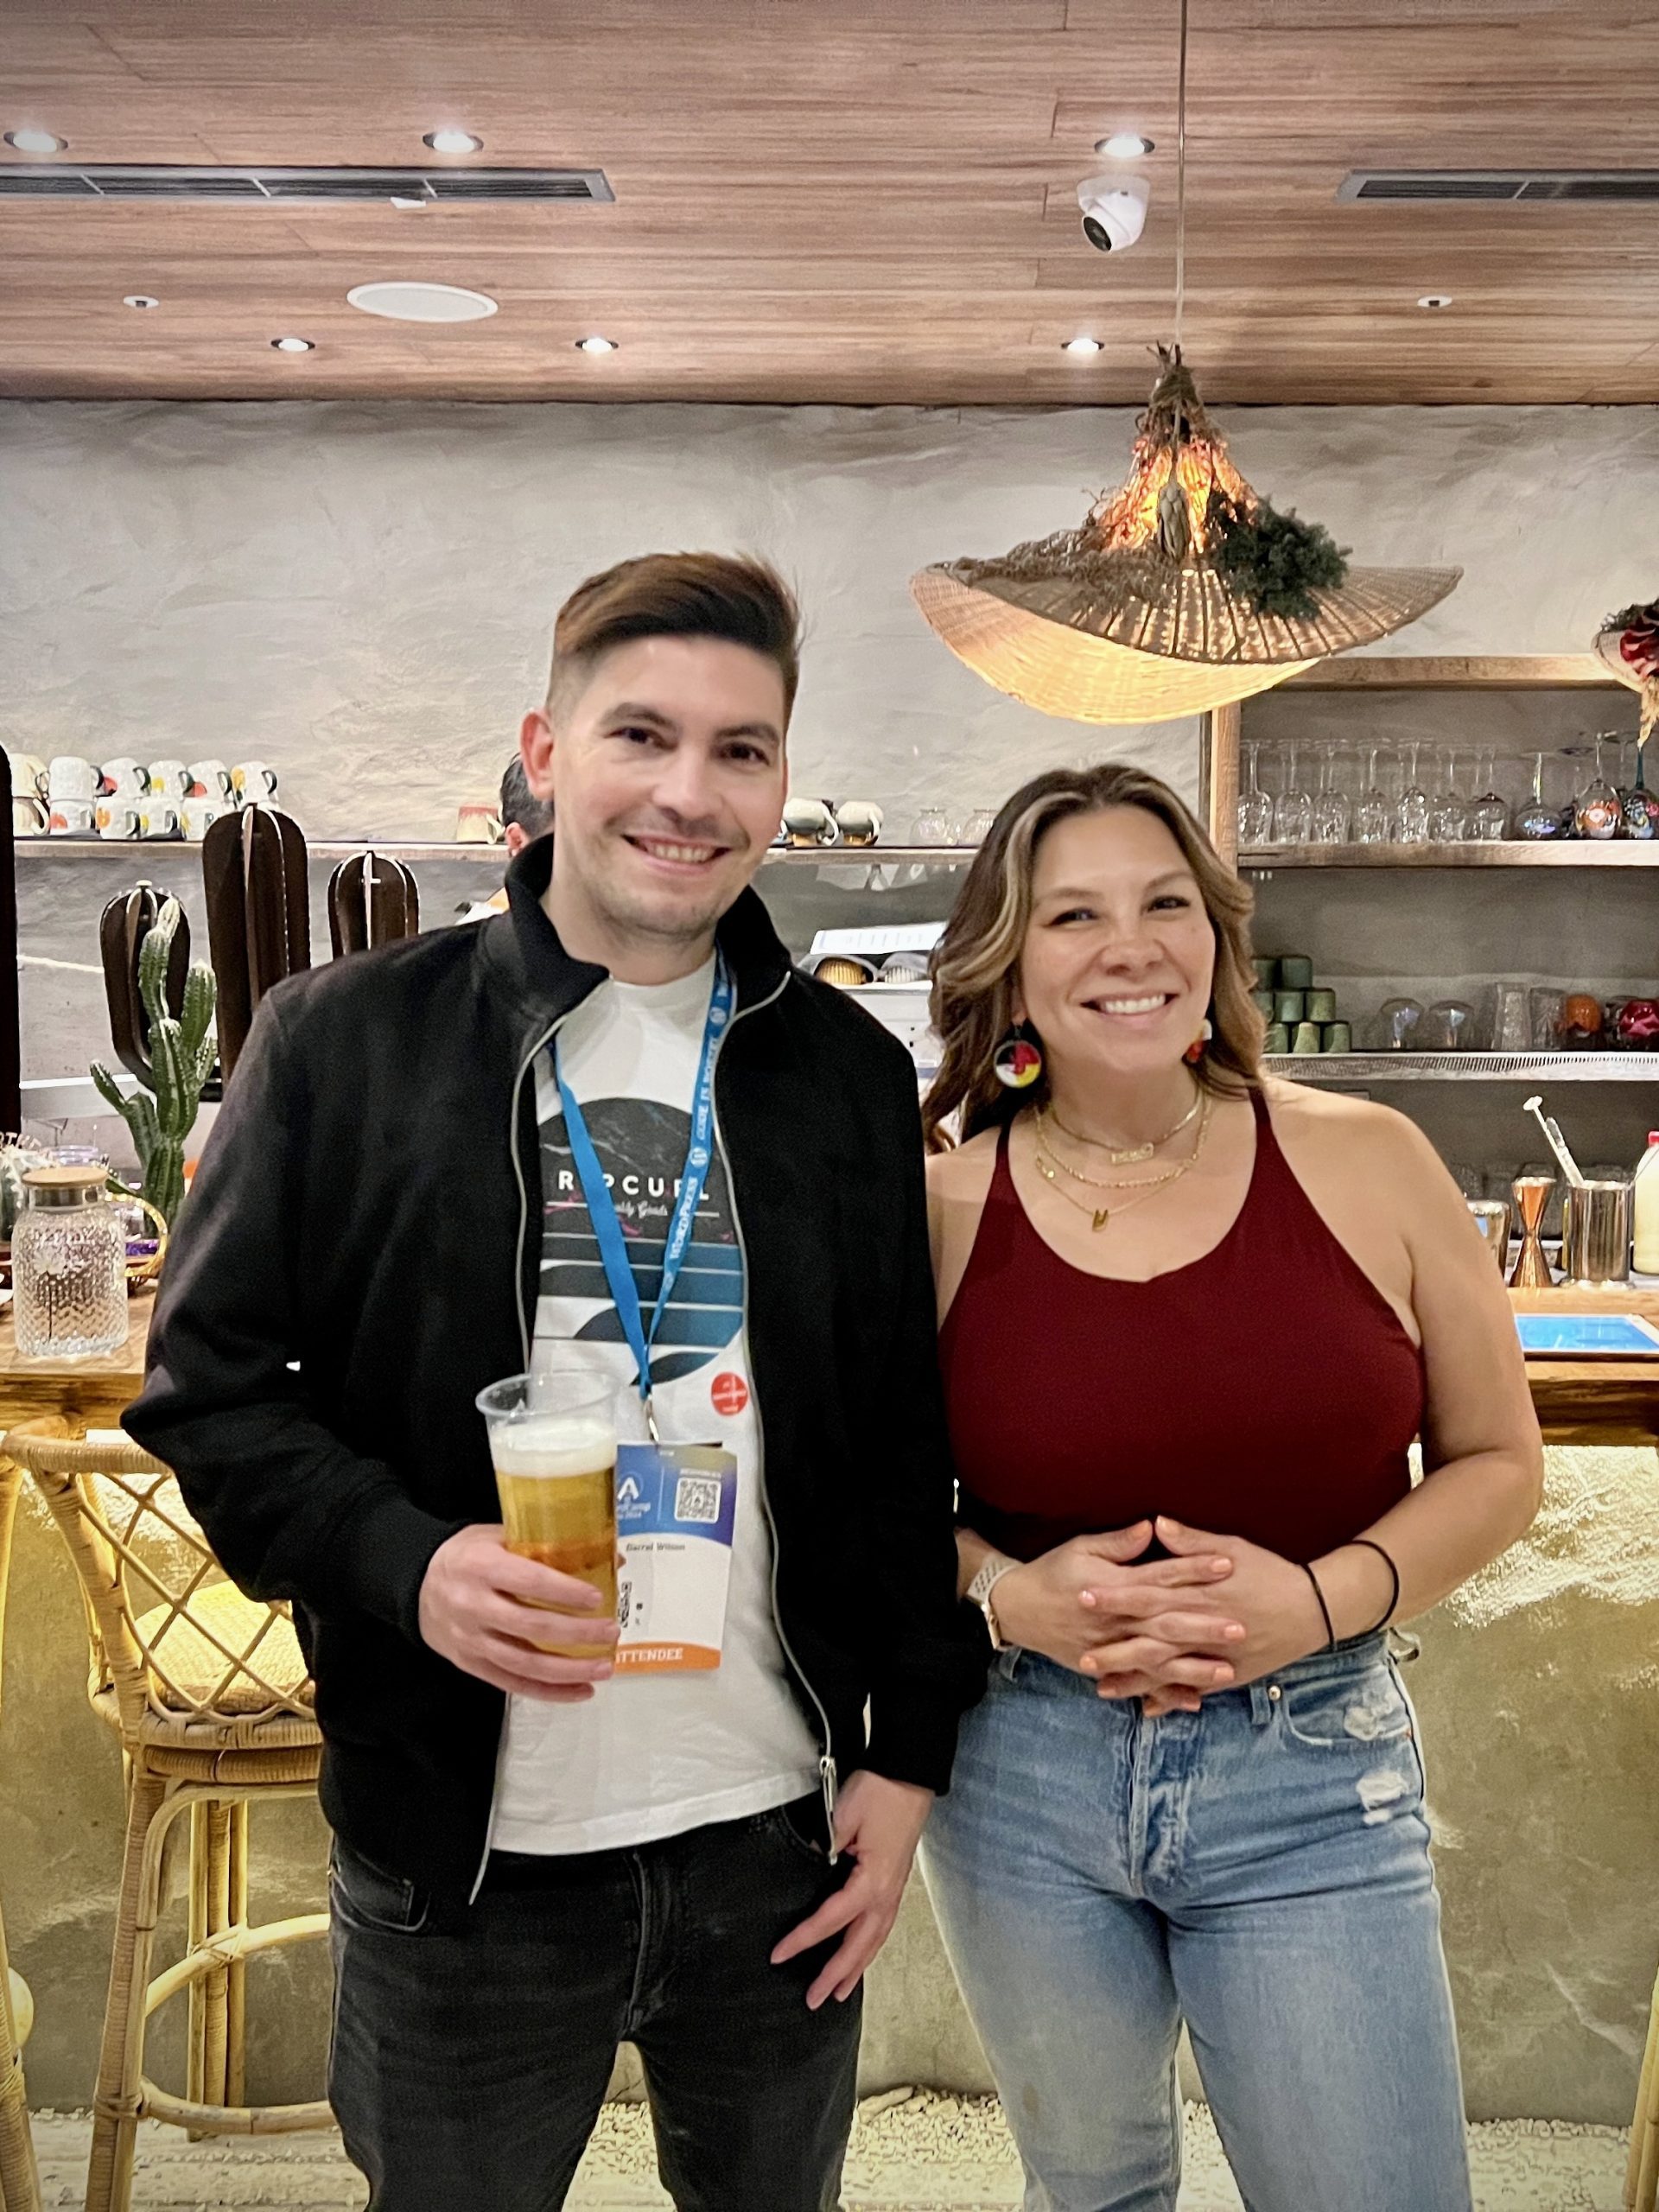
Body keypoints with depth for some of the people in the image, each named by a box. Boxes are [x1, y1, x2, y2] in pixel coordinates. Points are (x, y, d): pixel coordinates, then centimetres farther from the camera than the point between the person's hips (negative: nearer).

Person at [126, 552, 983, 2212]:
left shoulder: (852, 1074, 2)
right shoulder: (342, 1038, -5)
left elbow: (907, 1440, 5)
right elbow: (206, 1382, -4)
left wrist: (908, 1755, 3)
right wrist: (406, 1562, -20)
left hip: (782, 1827, 3)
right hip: (463, 1843, -2)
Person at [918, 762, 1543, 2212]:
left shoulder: (1365, 1164, -7)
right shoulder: (940, 1207, -7)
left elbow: (1496, 1462, 1)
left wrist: (1323, 1595, -15)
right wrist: (1006, 1592, -16)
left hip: (1316, 1777, -1)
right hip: (1021, 1777, 1)